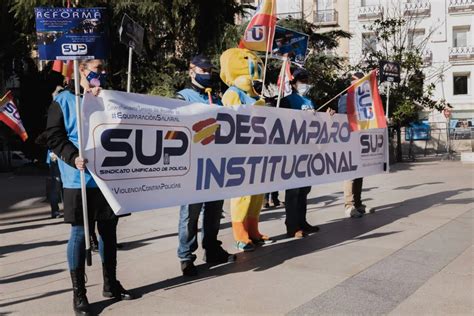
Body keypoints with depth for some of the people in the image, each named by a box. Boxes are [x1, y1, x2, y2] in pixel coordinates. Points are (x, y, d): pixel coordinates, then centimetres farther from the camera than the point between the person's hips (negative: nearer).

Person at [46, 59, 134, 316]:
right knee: (80, 233, 0)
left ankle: (111, 284, 26)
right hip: (80, 179, -5)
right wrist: (73, 158, -21)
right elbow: (54, 137, -7)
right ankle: (78, 293, 11)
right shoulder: (64, 100, -1)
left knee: (109, 230, 12)